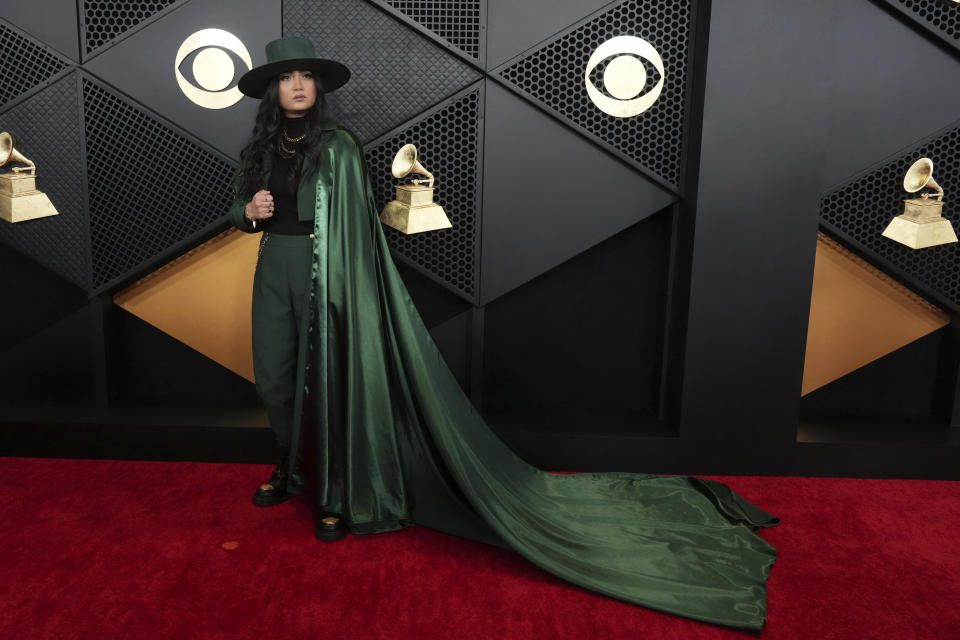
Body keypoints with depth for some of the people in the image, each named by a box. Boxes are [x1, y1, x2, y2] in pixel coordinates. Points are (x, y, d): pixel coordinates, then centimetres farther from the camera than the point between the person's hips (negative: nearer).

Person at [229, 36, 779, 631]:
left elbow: (353, 228, -11)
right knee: (275, 382, 13)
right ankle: (295, 469, 38)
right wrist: (250, 210, -5)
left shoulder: (337, 147, -8)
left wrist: (341, 291, -18)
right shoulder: (261, 147, 9)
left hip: (325, 278, -6)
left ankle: (336, 494, 14)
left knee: (327, 385, -2)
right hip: (275, 274, 6)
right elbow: (240, 210, 18)